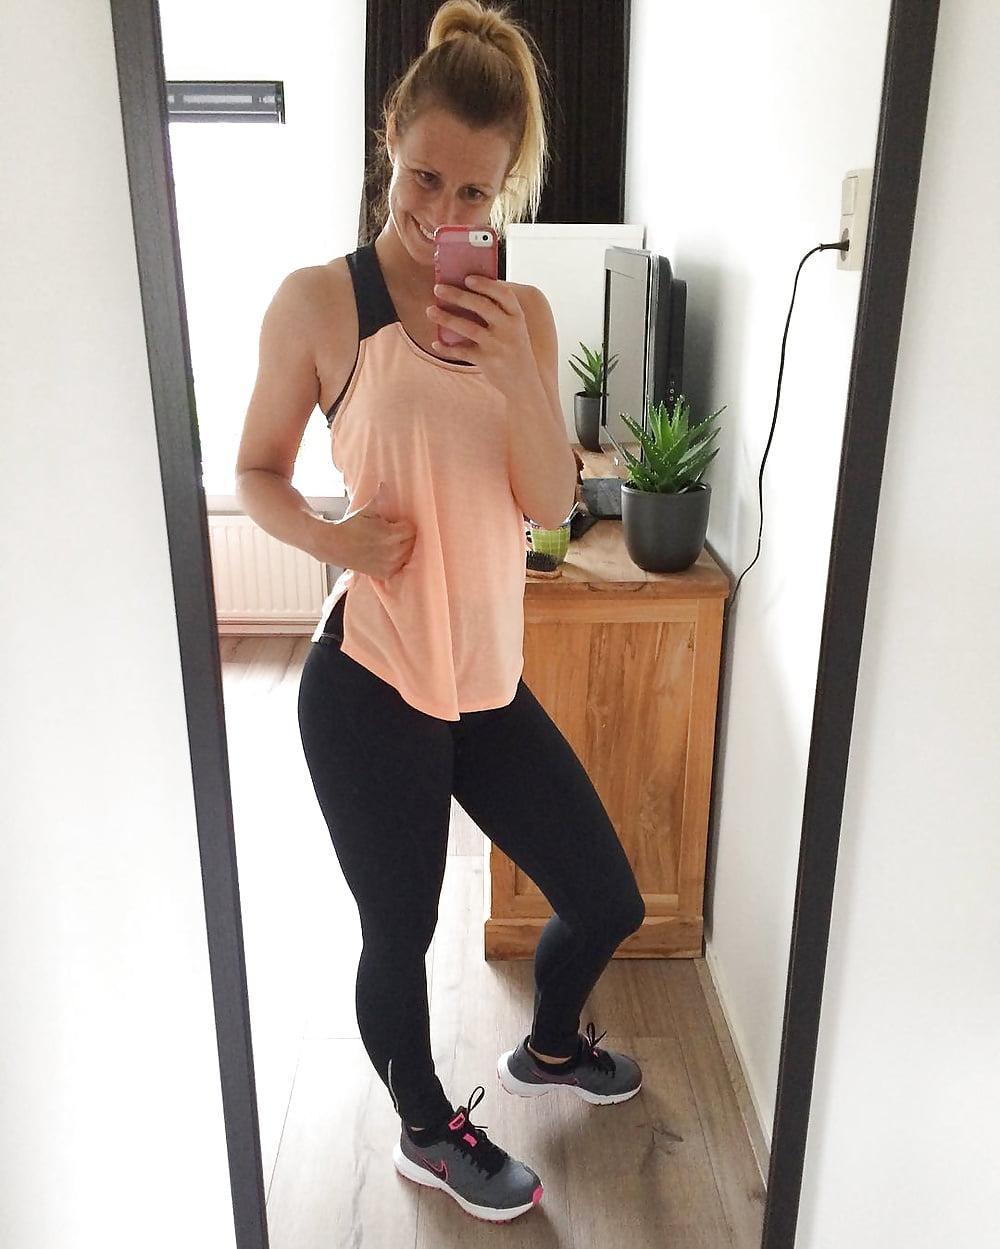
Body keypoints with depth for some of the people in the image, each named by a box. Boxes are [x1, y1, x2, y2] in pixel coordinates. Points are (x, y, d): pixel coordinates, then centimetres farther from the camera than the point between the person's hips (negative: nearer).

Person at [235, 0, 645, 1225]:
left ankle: (544, 1050, 50)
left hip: (489, 679, 5)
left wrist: (520, 374, -15)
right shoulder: (319, 300, -7)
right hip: (369, 688, -5)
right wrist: (328, 534, -19)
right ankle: (428, 1132, 45)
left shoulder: (522, 313, 6)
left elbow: (551, 503, 0)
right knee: (400, 935, 13)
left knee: (608, 903, 15)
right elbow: (257, 472, 0)